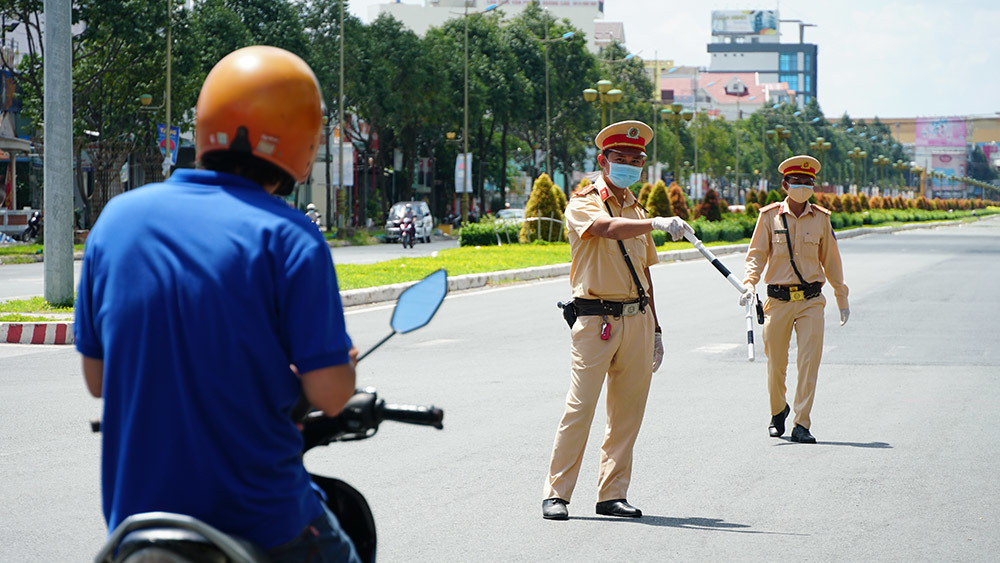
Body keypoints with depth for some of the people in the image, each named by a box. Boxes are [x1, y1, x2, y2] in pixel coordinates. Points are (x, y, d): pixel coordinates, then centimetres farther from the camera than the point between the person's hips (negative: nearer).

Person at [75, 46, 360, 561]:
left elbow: (96, 377, 8)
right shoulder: (287, 235, -12)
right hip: (262, 521, -4)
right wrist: (342, 361, 9)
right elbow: (329, 393, -14)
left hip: (134, 514, 4)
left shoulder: (116, 218, 1)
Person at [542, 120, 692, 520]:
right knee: (580, 407, -9)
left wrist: (654, 330, 20)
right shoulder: (583, 204, -3)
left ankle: (612, 495, 12)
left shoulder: (636, 210, 18)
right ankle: (556, 493, -3)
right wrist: (658, 224, -41)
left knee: (627, 412, 5)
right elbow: (609, 228, -26)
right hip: (596, 319, -6)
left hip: (637, 319, 6)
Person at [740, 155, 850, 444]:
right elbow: (757, 254, 2)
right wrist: (749, 284, -17)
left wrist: (842, 299, 20)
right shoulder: (769, 216, 2)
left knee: (809, 360, -10)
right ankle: (778, 411, 33)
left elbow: (830, 260, 15)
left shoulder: (821, 218, 7)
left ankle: (801, 425, -7)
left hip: (811, 301, 1)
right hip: (778, 300, 0)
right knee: (776, 363, 6)